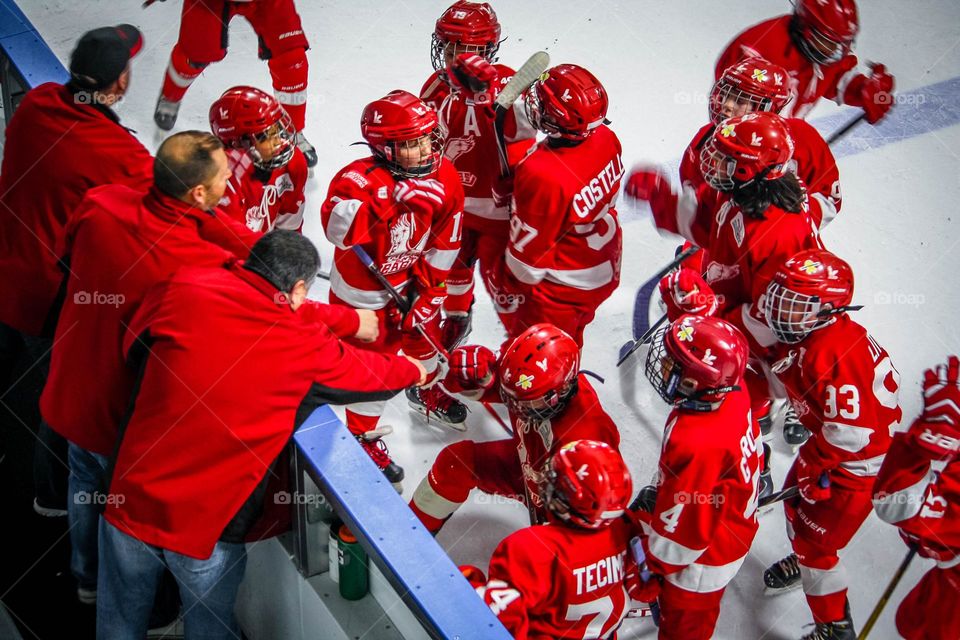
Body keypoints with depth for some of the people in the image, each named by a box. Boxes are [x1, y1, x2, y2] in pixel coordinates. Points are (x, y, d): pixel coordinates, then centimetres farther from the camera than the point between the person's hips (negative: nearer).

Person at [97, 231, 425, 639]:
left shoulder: (181, 289, -10)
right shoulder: (305, 344, -11)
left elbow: (134, 349, 9)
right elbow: (373, 373, 7)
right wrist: (413, 371, 29)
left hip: (132, 499, 2)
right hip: (209, 525, -2)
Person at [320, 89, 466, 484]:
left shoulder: (445, 180, -14)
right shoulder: (359, 178, -30)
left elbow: (443, 247, -4)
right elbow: (337, 228, -48)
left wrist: (427, 293, -3)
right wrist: (392, 199, -57)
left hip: (410, 281, 5)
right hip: (362, 292, -5)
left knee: (423, 336, 26)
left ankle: (425, 392, 60)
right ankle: (363, 435, 32)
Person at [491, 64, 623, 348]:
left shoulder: (542, 174, -37)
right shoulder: (606, 139, -15)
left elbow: (527, 250, -24)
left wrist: (509, 293, -8)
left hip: (558, 292, -7)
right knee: (570, 341, 32)